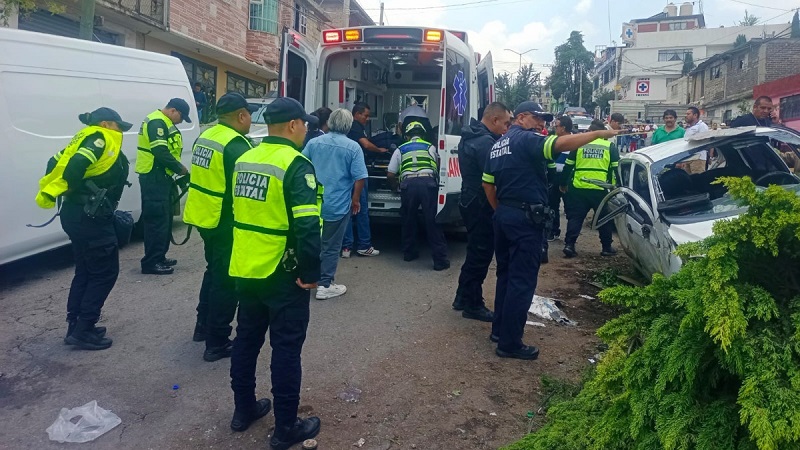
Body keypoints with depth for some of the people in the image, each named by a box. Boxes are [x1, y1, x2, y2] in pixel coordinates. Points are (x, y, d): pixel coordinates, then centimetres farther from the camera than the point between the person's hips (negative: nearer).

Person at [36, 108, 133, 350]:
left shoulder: (86, 138, 17)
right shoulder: (100, 139, -11)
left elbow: (57, 162, 15)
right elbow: (76, 166, -25)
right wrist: (72, 189, -12)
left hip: (77, 215, 10)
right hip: (90, 218, -10)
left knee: (85, 271, 17)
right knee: (106, 272, 0)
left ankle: (76, 326, 24)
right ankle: (83, 330, 4)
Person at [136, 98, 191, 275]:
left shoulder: (164, 123, 19)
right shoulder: (157, 123, -15)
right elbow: (161, 153, -24)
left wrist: (177, 169, 7)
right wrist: (181, 168, -15)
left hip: (161, 177, 11)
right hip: (153, 178, -11)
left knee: (165, 218, 15)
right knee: (157, 219, -9)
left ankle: (159, 257, 24)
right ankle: (151, 262, -4)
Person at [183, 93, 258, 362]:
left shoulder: (206, 136, 10)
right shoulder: (236, 145, -20)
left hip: (205, 217, 10)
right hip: (225, 222, -9)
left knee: (214, 272, 24)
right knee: (226, 281, 1)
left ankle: (203, 326, 37)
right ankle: (217, 343, 9)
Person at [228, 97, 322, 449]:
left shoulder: (244, 160, 7)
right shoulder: (296, 165, -17)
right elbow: (307, 226, -25)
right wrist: (310, 273, -16)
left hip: (246, 270, 7)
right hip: (282, 275, -7)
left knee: (246, 339, 20)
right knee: (286, 349, 4)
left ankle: (244, 410, 34)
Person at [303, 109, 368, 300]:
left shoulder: (314, 142, 3)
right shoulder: (353, 147, -9)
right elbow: (360, 178, -13)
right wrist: (355, 200, 1)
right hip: (338, 205, -4)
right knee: (331, 246, 6)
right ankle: (324, 286, 13)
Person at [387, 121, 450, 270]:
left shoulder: (400, 149, 22)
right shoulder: (431, 147, 23)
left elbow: (390, 174, 19)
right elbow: (437, 169, 35)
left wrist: (396, 186, 37)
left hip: (408, 184, 1)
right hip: (428, 183, 0)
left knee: (408, 220, 18)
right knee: (432, 221, 1)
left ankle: (409, 253, 29)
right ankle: (440, 260, 1)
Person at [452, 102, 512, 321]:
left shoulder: (471, 137, 12)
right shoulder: (485, 142, -21)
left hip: (471, 203, 10)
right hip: (482, 206, -10)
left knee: (475, 252, 20)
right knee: (481, 255, 1)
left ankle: (463, 297, 31)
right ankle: (473, 305, 12)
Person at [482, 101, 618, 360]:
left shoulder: (499, 144, 16)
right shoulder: (525, 139, -11)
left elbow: (488, 184, 17)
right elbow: (561, 144, -27)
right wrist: (600, 134, -20)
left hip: (503, 215, 10)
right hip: (525, 219, -9)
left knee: (506, 274, 18)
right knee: (522, 280, -5)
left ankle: (499, 329, 27)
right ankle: (510, 343, -1)